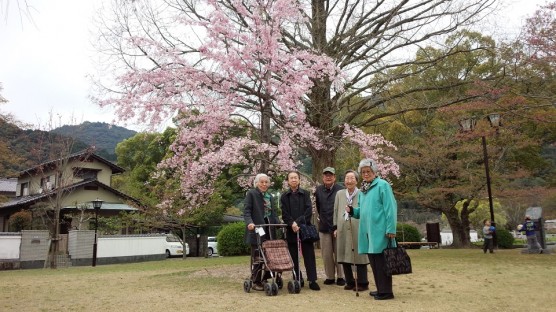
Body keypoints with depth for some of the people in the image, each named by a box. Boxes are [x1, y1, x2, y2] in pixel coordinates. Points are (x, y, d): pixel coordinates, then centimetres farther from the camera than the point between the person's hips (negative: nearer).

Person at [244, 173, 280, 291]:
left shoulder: (270, 196, 20)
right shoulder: (251, 194, 0)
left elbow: (273, 213, 19)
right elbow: (246, 211, -8)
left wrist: (278, 223, 1)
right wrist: (250, 222, -25)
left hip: (269, 230, 6)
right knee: (257, 257, -1)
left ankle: (266, 279, 16)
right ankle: (256, 282, 10)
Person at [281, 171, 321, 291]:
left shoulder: (305, 194, 7)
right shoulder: (284, 196, 8)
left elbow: (309, 210, -2)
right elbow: (284, 214, 0)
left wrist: (298, 222, -13)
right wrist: (292, 223, -16)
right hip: (291, 230, 1)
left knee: (309, 255, -2)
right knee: (294, 257, 5)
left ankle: (312, 280, 2)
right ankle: (298, 280, 15)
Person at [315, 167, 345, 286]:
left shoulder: (340, 189, -7)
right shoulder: (318, 190, 4)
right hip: (324, 226, 3)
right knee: (326, 254, 7)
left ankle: (341, 276, 15)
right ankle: (330, 276, 19)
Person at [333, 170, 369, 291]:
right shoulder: (339, 193, 12)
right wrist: (336, 227, 10)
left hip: (358, 229, -4)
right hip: (343, 230, 4)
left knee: (359, 255, 1)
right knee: (344, 256, 8)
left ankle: (362, 283, 11)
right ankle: (349, 282, 21)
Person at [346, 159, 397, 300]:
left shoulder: (382, 185, -7)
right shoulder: (362, 190, 16)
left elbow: (390, 208, -13)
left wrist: (391, 229, -18)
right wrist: (352, 210, 1)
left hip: (380, 231, -8)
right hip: (367, 231, 8)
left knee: (381, 261, -3)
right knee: (373, 261, 13)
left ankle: (386, 291, 7)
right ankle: (380, 289, 25)